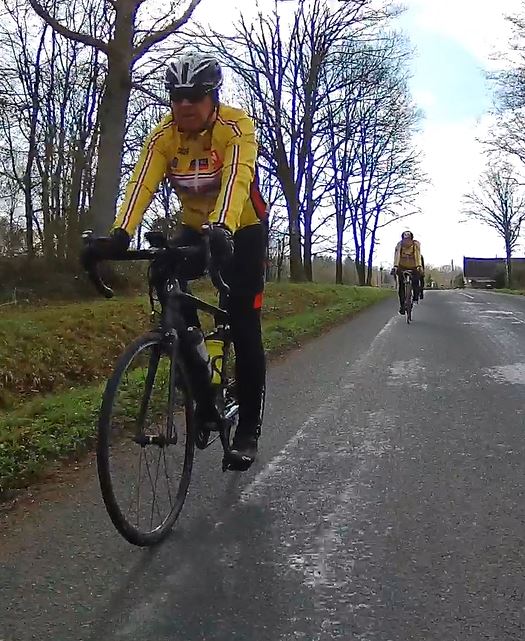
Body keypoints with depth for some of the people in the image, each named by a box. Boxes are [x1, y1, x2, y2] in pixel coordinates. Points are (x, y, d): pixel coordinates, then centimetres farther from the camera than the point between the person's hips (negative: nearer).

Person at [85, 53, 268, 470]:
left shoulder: (236, 127, -24)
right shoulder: (163, 136, -13)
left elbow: (236, 179, -40)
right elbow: (143, 185, -26)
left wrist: (221, 228, -58)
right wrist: (119, 235, -43)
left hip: (244, 229, -4)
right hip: (196, 227, 4)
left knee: (244, 325, -11)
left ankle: (249, 427, 1)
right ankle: (204, 403, -3)